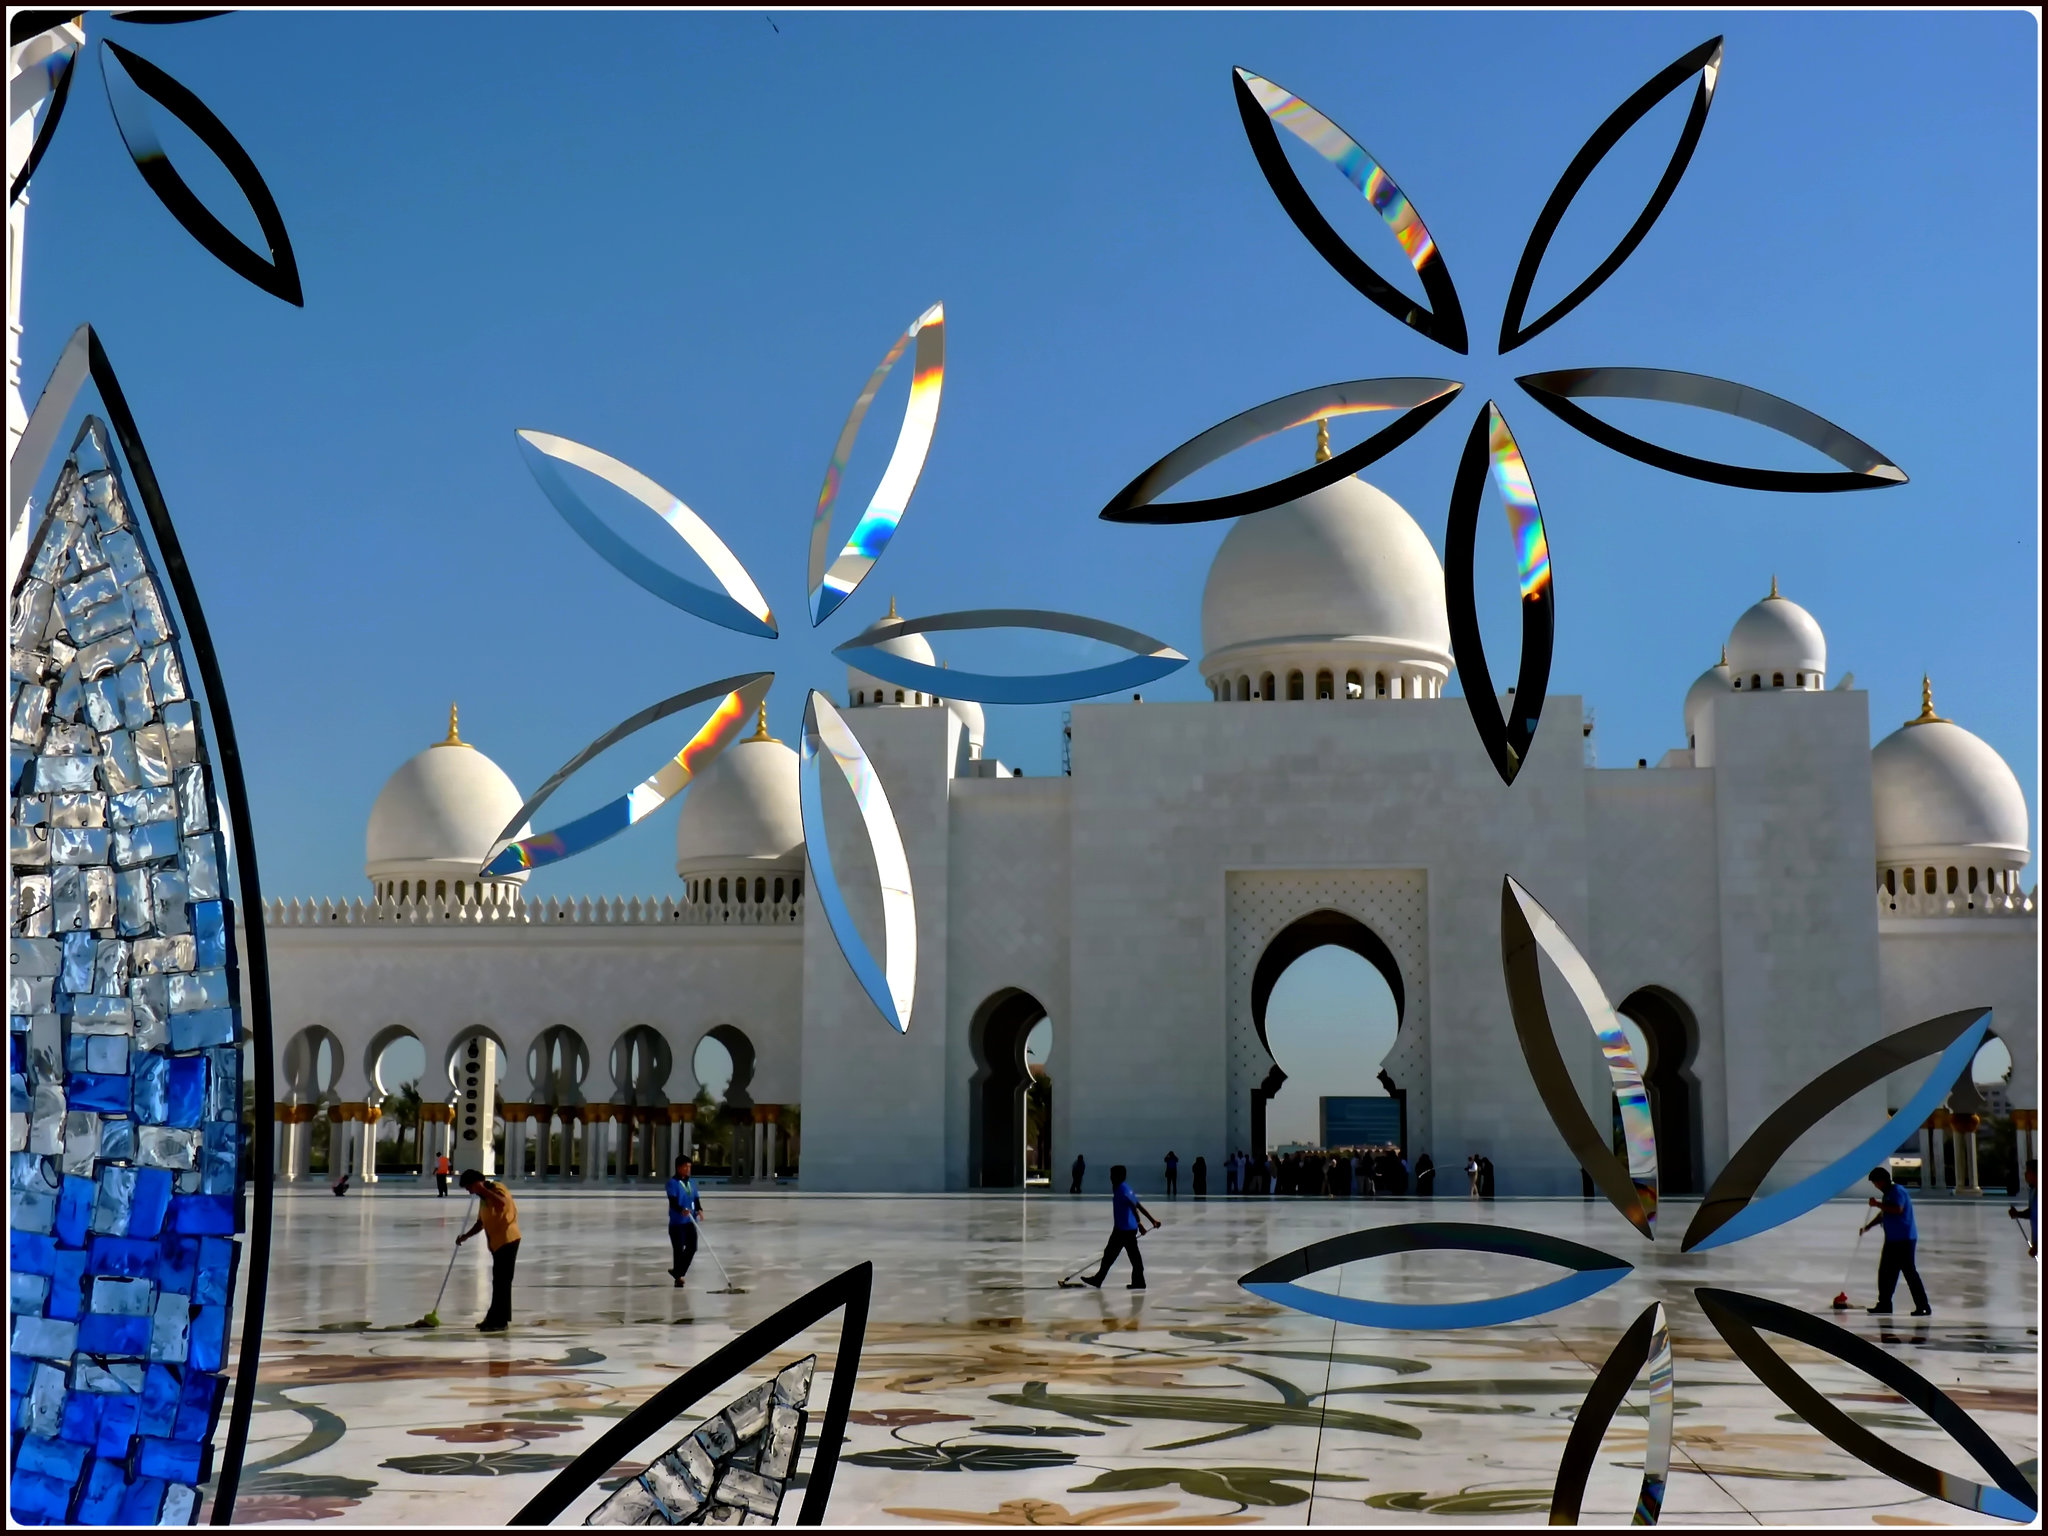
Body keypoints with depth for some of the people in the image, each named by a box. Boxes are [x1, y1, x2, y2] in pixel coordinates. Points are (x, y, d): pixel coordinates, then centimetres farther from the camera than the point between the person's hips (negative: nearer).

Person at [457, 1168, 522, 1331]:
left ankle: (499, 1321, -6)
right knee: (500, 1282, 14)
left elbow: (502, 1202, -37)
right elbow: (481, 1223, 19)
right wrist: (466, 1236, 6)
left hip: (508, 1240, -10)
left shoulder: (497, 1189, -12)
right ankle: (501, 1318, 21)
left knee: (501, 1281, -8)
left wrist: (483, 1189, -26)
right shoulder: (483, 1198, 15)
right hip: (496, 1243, 10)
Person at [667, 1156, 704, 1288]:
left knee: (692, 1247, 6)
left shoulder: (692, 1182, 12)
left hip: (690, 1221, 6)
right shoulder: (673, 1183, -10)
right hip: (677, 1222, -6)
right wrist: (681, 1210, -39)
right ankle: (678, 1277, 9)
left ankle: (678, 1271, 24)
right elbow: (672, 1201, -21)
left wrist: (699, 1210, -6)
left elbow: (696, 1199, 14)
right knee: (678, 1250, -1)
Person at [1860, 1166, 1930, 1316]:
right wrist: (1868, 1226, 26)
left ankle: (1923, 1307, -9)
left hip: (1904, 1240, -10)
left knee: (1909, 1272, -11)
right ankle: (1884, 1304, 21)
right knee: (1885, 1272, 13)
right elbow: (1883, 1214, 29)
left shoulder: (1897, 1191, -13)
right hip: (1892, 1240, 10)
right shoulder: (1887, 1193, 18)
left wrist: (1878, 1204, -22)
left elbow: (1898, 1209, -29)